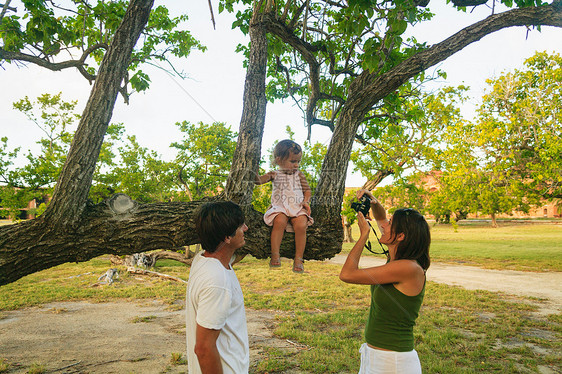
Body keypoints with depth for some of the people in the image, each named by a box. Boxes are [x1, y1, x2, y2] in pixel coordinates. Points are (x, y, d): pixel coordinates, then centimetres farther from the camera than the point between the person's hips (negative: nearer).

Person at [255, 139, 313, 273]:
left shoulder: (299, 174, 17)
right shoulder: (275, 174, 11)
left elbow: (307, 190, 19)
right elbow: (260, 180, -2)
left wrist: (306, 201, 0)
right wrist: (255, 175, -24)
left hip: (298, 207, 2)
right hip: (280, 207, -1)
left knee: (301, 225, -27)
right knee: (280, 221, -33)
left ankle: (298, 259, -17)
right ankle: (275, 256, -25)